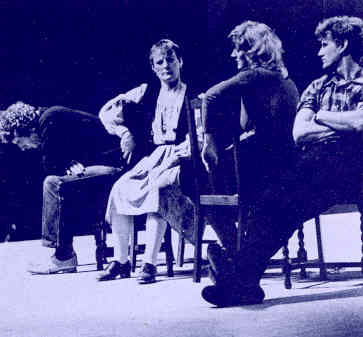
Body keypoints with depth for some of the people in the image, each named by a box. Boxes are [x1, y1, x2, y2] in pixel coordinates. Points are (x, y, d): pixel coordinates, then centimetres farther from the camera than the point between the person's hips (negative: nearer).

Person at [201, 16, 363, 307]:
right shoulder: (318, 87, 28)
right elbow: (299, 133, 12)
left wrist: (321, 116, 8)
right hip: (314, 162, 5)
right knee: (273, 198, -29)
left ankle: (242, 275, -38)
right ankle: (243, 280, -37)